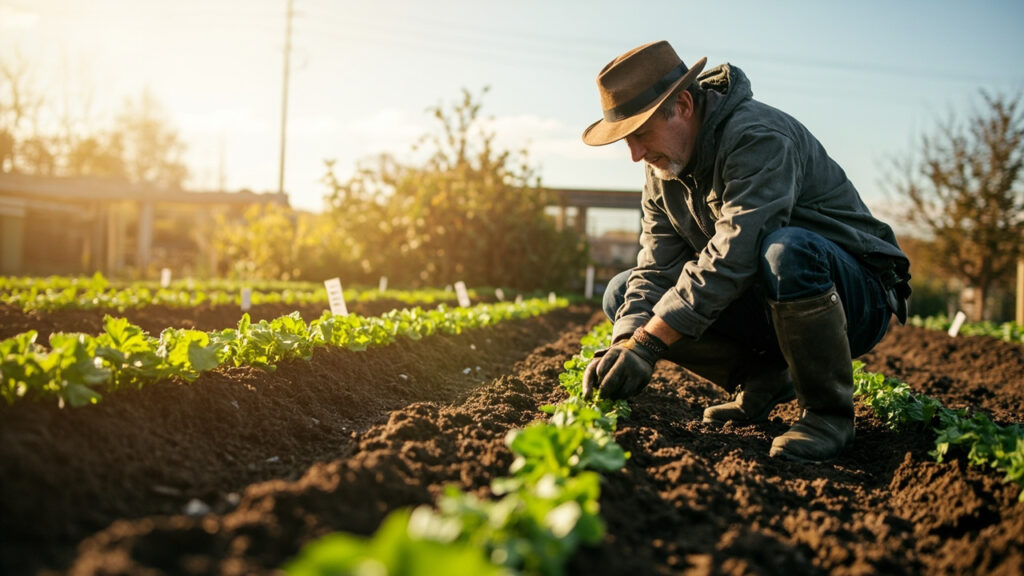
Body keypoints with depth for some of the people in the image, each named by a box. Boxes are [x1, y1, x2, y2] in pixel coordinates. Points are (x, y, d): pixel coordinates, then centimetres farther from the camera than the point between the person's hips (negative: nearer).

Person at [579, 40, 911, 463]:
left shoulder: (759, 138, -24)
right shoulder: (663, 173, 2)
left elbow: (732, 256, -35)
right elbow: (656, 270, -7)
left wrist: (647, 343, -38)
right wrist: (623, 345, -25)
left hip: (857, 297, -7)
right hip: (764, 308, 7)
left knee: (786, 251, -41)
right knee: (623, 294, -3)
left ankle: (828, 412, -19)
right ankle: (762, 380, 2)